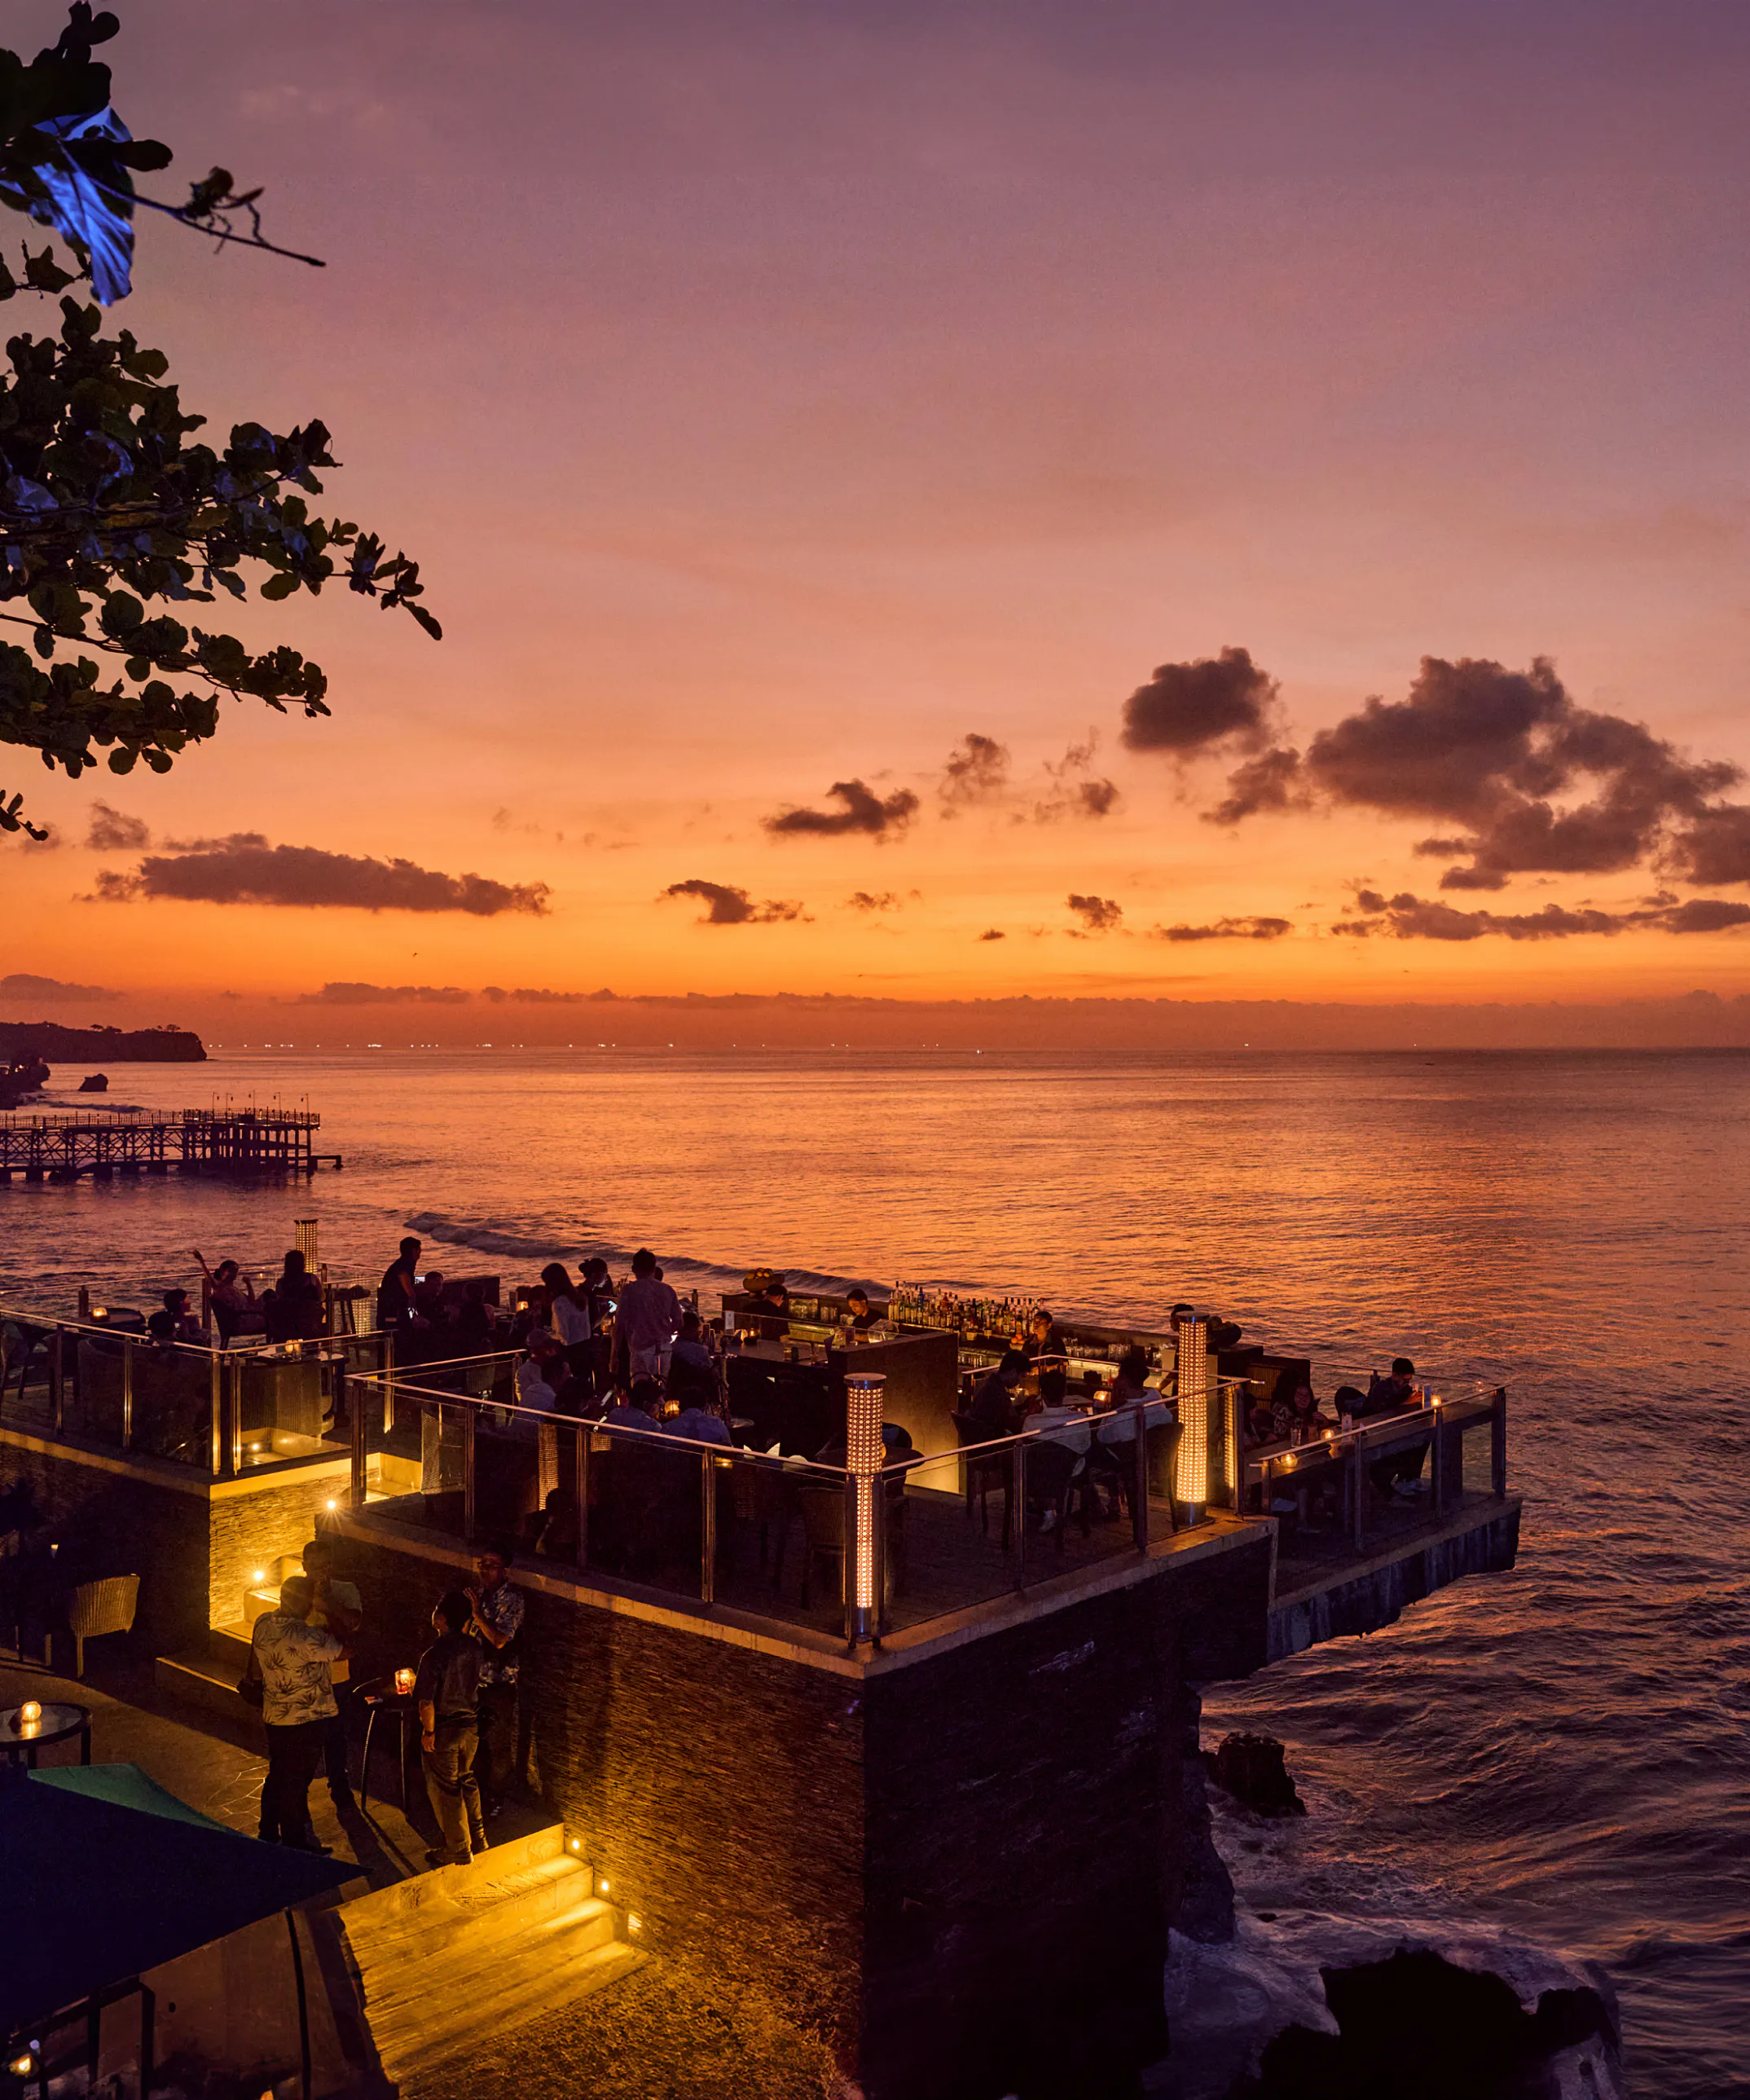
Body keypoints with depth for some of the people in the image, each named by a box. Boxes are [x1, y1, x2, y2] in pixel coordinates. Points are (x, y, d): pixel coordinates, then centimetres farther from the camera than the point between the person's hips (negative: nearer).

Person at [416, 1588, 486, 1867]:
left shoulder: (434, 1655, -25)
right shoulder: (474, 1648, -6)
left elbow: (426, 1701, -23)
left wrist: (428, 1732, -11)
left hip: (444, 1730, -6)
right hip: (471, 1727, 6)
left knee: (445, 1791, 10)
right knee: (466, 1781, 24)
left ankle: (458, 1852, 21)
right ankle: (477, 1839, 35)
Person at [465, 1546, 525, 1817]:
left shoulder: (512, 1599, -15)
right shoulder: (479, 1594, 7)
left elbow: (500, 1639, -22)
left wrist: (477, 1613, -26)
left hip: (499, 1684, -7)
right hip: (475, 1680, 7)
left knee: (499, 1744, 4)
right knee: (476, 1739, 17)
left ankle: (496, 1798, 19)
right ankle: (480, 1792, 34)